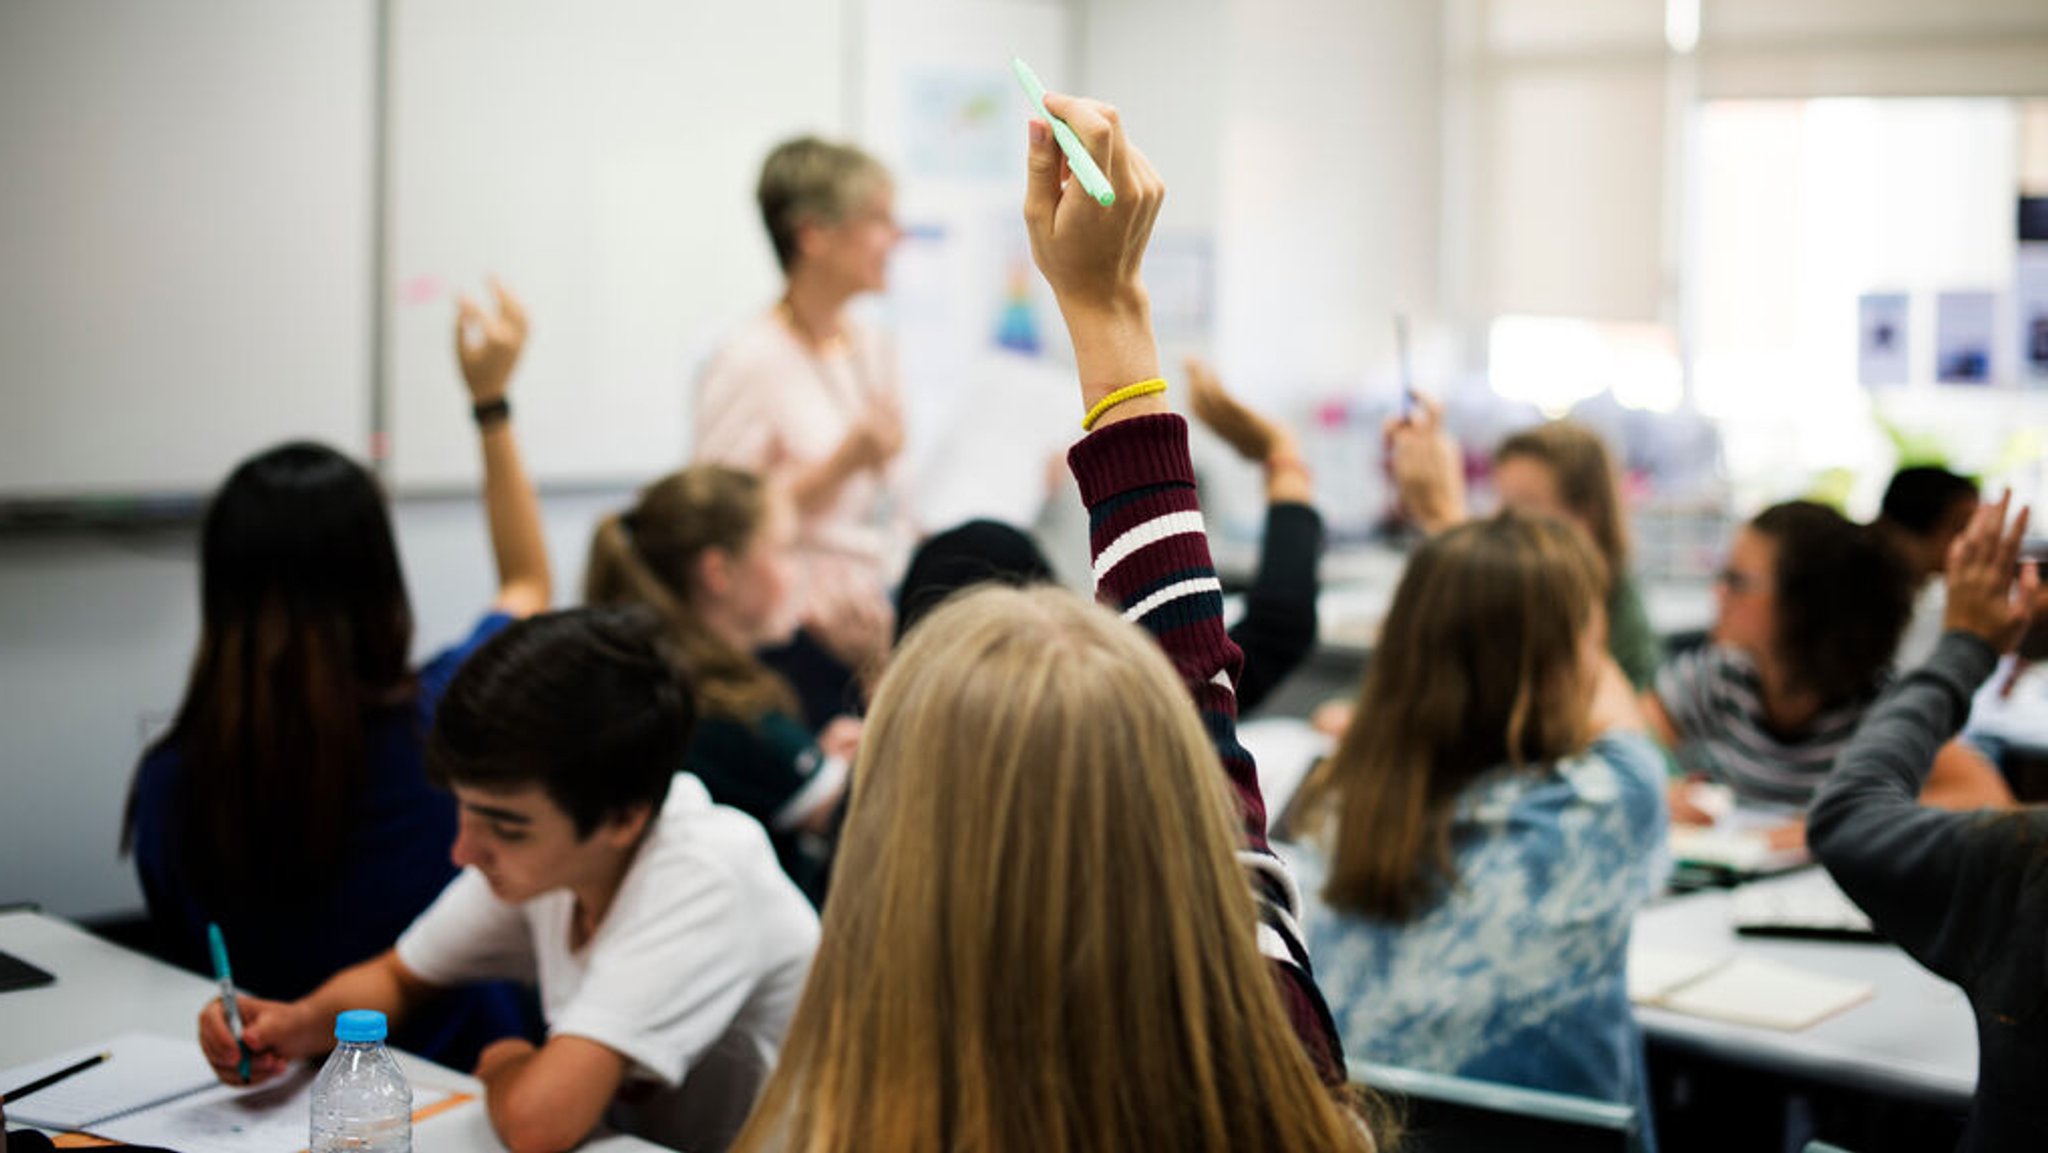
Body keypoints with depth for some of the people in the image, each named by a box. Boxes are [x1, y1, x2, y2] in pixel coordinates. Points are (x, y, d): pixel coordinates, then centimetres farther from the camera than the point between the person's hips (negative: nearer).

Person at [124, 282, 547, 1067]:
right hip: (456, 1079, -2)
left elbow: (180, 959, 4)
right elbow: (528, 584, 6)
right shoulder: (442, 721, -18)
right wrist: (491, 402, 13)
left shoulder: (167, 781, -15)